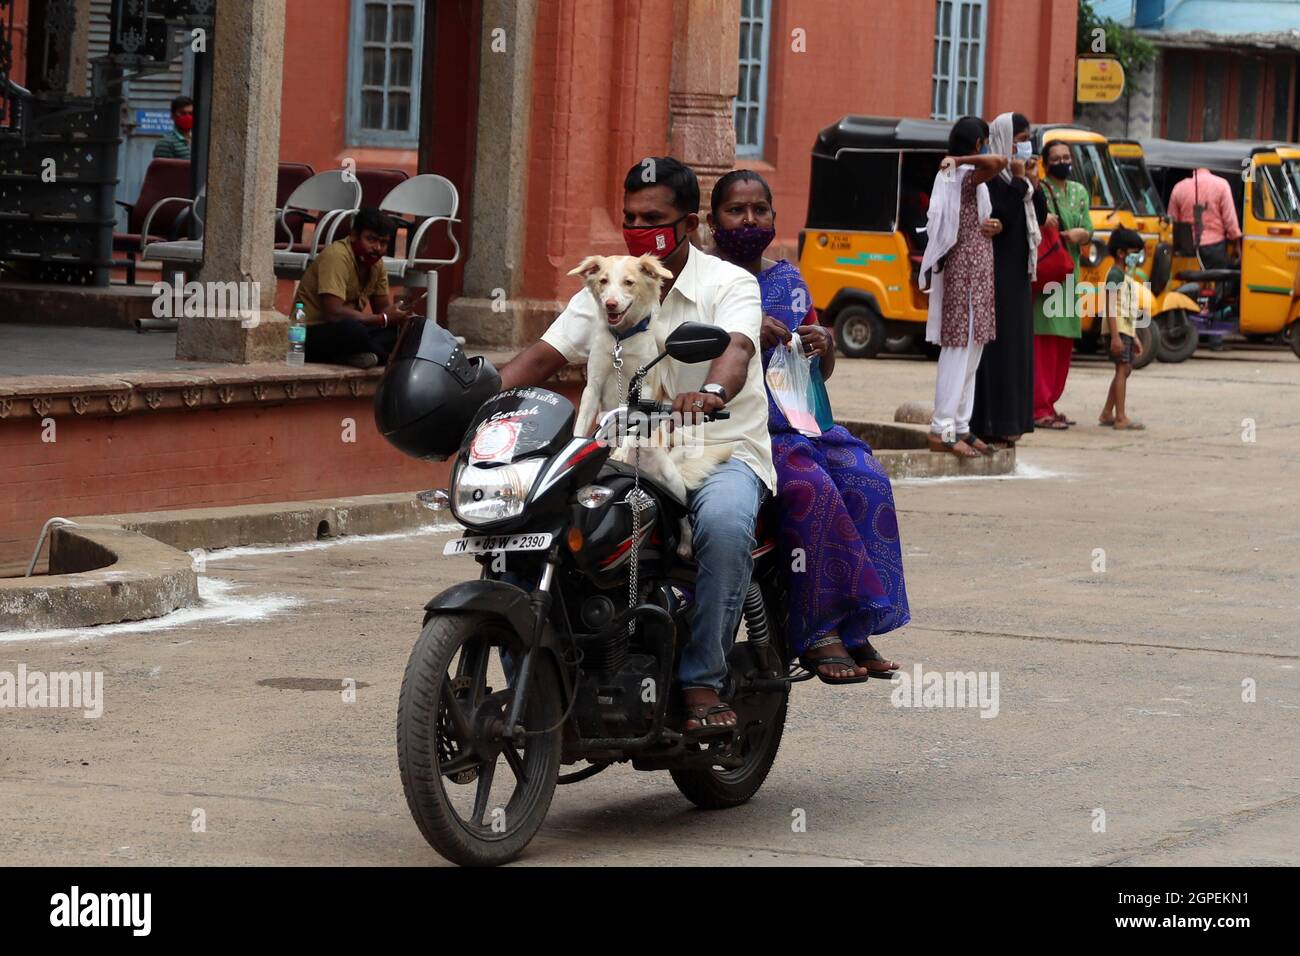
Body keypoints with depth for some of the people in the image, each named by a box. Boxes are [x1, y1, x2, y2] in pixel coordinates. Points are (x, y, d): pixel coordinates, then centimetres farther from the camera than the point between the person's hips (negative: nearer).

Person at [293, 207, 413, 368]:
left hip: (347, 332, 9)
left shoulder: (376, 262, 7)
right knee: (353, 330, -40)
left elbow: (382, 308, 11)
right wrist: (384, 319, -22)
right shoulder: (337, 256, -19)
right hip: (313, 333, -9)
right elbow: (334, 313, -28)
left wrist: (399, 315, -14)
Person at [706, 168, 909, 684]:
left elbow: (822, 373, 22)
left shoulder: (788, 280, 20)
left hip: (796, 423, 6)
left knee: (865, 481, -21)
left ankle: (855, 626, -20)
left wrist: (825, 344, 0)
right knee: (811, 488, -31)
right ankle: (816, 633, -28)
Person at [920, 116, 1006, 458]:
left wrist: (993, 226, 4)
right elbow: (998, 162, -35)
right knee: (959, 351, -10)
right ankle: (942, 430, -12)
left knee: (969, 355, 13)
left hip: (974, 271, 10)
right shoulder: (968, 176, -13)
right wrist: (958, 160, -21)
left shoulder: (953, 175, 15)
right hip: (968, 271, -10)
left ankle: (960, 427, 16)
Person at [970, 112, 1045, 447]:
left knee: (1017, 341, 10)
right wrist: (1020, 183, -16)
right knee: (999, 341, -9)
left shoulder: (1016, 174, 15)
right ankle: (993, 422, -8)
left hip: (1018, 270, 10)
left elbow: (1040, 218, 14)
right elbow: (1001, 215, -23)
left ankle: (1011, 417, 14)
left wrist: (1033, 182, 2)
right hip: (998, 268, -10)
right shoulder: (990, 176, -12)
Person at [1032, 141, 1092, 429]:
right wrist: (1040, 221, -27)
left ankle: (1049, 403, 16)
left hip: (1069, 273, 7)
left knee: (1064, 342, 8)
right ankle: (1040, 409, -12)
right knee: (1043, 339, -11)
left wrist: (1081, 234, -9)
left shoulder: (1079, 192, 16)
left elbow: (1089, 231, 12)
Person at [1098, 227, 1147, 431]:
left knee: (1125, 369, 13)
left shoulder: (1126, 275, 19)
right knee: (1122, 368, -12)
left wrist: (1134, 337, 23)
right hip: (1118, 330, -10)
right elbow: (1110, 307, -19)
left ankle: (1107, 414, 21)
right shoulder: (1115, 274, -12)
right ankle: (1121, 418, -15)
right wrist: (1115, 336, -25)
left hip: (1126, 330, 10)